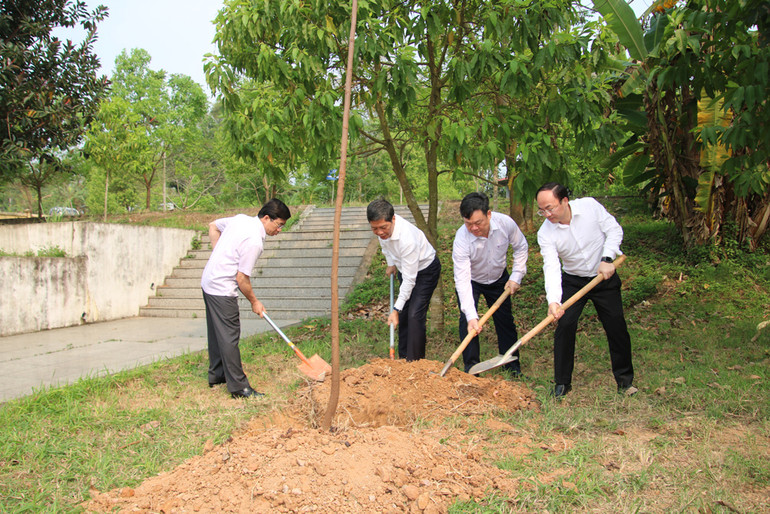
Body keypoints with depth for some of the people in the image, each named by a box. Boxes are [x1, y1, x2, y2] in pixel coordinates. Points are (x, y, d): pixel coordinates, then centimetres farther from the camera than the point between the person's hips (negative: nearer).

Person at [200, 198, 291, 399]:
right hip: (223, 289, -10)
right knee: (229, 337, -5)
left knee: (217, 333, 20)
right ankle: (239, 387, 0)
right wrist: (254, 302, -4)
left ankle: (216, 375, 33)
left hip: (208, 282, 10)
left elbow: (213, 226, 20)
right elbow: (242, 279, -19)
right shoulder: (254, 242, -23)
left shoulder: (240, 218, 3)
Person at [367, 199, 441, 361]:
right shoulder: (382, 224, -20)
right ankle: (403, 358, 19)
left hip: (426, 270, -7)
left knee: (415, 315, -17)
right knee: (403, 315, 9)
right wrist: (391, 264, 13)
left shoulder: (407, 239, -41)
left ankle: (415, 363, -11)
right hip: (404, 267, 7)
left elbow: (409, 279, -35)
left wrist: (396, 309, -33)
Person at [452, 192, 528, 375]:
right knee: (466, 321, -15)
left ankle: (513, 367, 23)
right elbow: (462, 280, -39)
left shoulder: (505, 223, -29)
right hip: (471, 281, -2)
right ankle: (471, 368, -1)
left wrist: (516, 276, -13)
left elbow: (521, 247, -7)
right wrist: (471, 316, -45)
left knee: (505, 320, 8)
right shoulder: (462, 238, -36)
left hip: (498, 278, 3)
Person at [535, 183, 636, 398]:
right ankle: (562, 382, 5)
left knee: (617, 328, 4)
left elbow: (614, 230, -9)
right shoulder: (545, 233, -19)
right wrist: (553, 300, -43)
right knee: (565, 326, -11)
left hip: (605, 277, 0)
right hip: (572, 281, 0)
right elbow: (551, 267, -28)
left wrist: (607, 259, -23)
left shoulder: (590, 206, -18)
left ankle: (625, 379, 22)